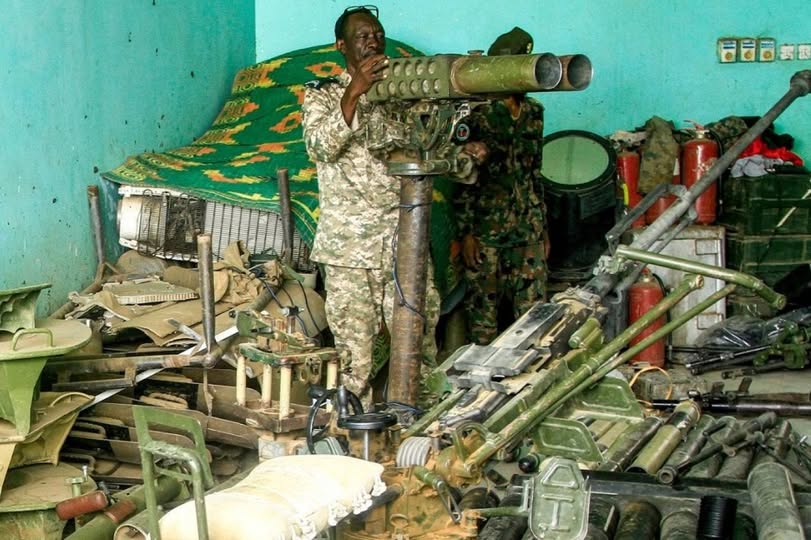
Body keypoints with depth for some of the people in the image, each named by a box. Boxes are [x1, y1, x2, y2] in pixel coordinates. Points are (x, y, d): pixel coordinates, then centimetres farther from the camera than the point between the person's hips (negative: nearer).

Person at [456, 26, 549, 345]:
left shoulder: (534, 112, 11)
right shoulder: (477, 113, -7)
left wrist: (543, 228, 16)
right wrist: (466, 232, -12)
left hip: (528, 229, 5)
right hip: (485, 229, -5)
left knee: (534, 310, 4)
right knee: (483, 309, 2)